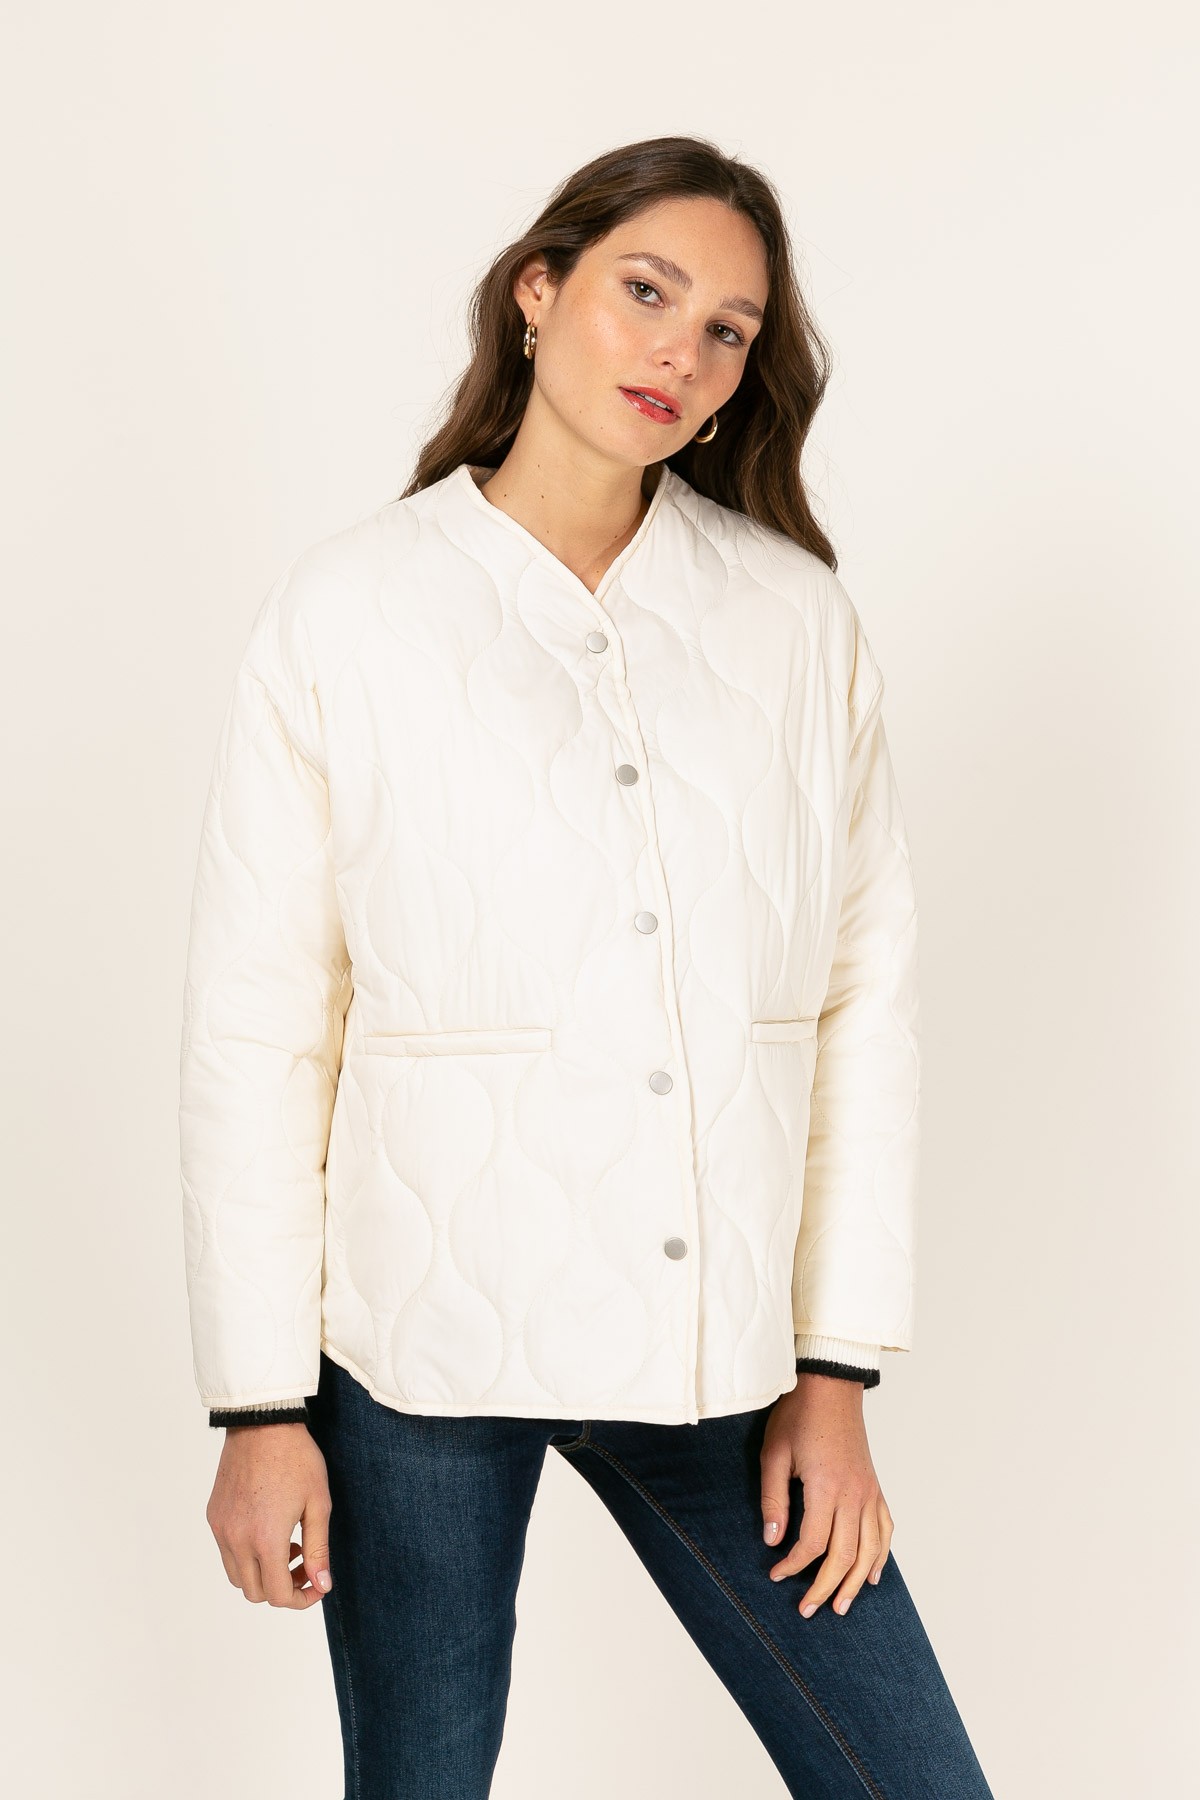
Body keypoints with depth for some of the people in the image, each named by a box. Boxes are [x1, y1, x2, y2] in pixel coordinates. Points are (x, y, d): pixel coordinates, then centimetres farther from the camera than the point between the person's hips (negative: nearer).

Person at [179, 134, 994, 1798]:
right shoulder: (347, 615, -3)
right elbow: (253, 1027, -4)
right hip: (425, 1344, -2)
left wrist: (837, 1369, 0)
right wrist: (258, 1406, -5)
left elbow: (867, 991, 3)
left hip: (715, 1344, 2)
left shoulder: (799, 620, 3)